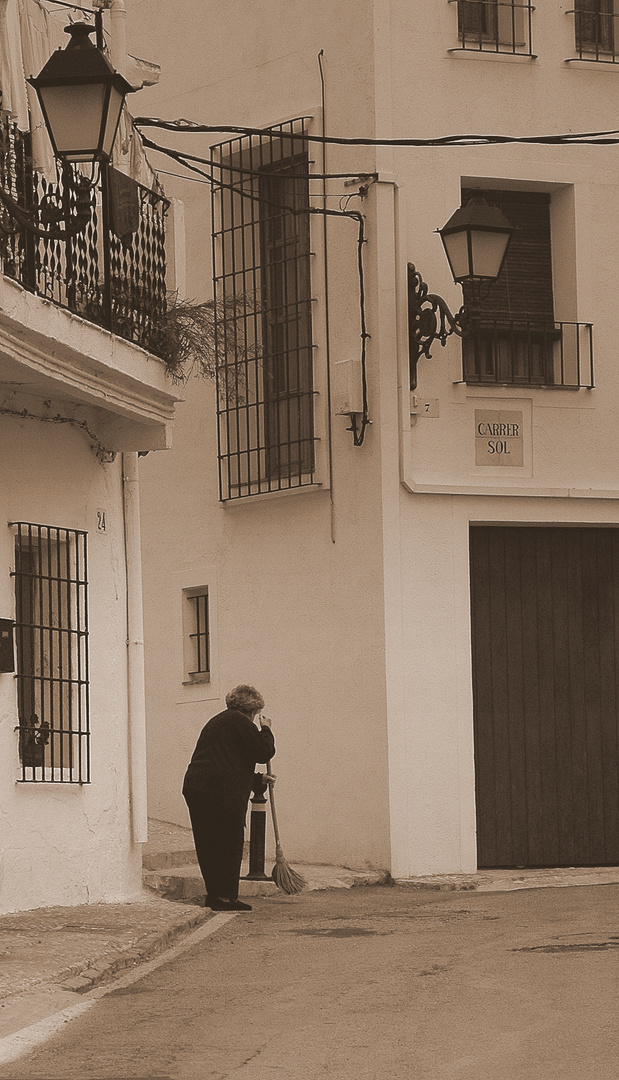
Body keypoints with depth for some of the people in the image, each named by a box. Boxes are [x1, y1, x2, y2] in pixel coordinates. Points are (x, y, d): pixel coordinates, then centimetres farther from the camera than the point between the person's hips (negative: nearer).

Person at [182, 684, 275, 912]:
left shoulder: (217, 721, 26)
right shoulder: (240, 722, -4)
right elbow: (264, 752, -6)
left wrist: (258, 779, 36)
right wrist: (266, 731, 11)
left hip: (194, 786, 9)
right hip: (222, 791, -9)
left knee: (209, 844, 13)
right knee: (229, 842, -2)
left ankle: (214, 894, 18)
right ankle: (225, 896, -1)